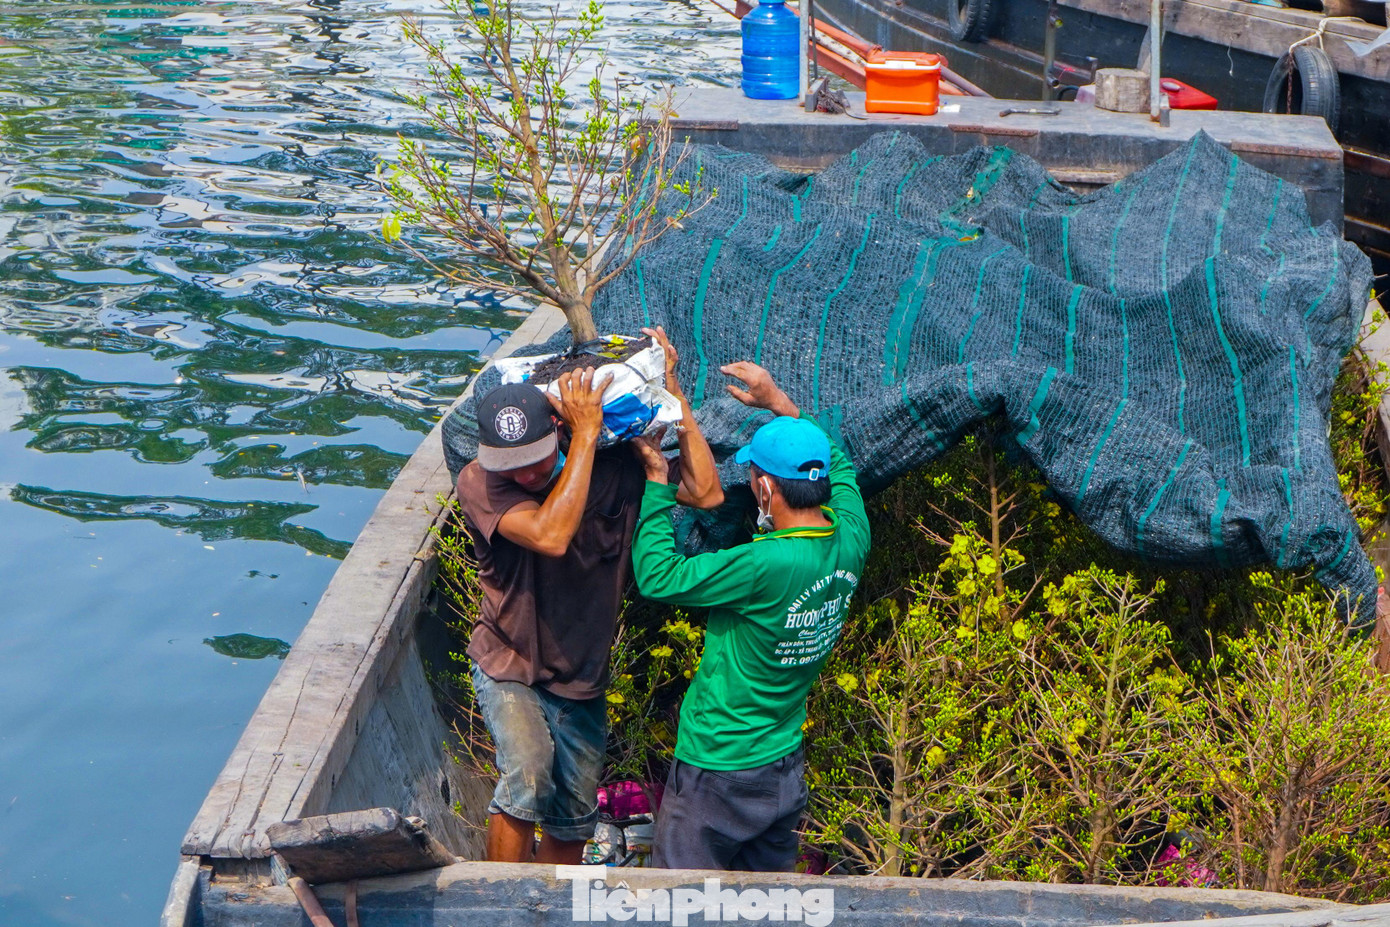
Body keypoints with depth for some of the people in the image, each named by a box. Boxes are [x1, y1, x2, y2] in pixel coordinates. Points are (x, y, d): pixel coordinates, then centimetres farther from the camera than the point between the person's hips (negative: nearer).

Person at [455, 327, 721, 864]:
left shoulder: (614, 470, -12)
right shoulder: (478, 483, -21)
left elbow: (706, 493, -19)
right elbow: (551, 535, -37)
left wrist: (671, 391, -19)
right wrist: (587, 432, -35)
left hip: (582, 678, 4)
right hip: (509, 665, -3)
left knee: (573, 821, 11)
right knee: (527, 776, -28)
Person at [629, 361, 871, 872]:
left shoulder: (767, 565, -29)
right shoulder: (850, 539, -6)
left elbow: (658, 576, -19)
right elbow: (838, 465, 16)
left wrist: (657, 482, -10)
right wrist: (779, 403, 18)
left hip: (718, 774, -8)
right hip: (786, 768, 8)